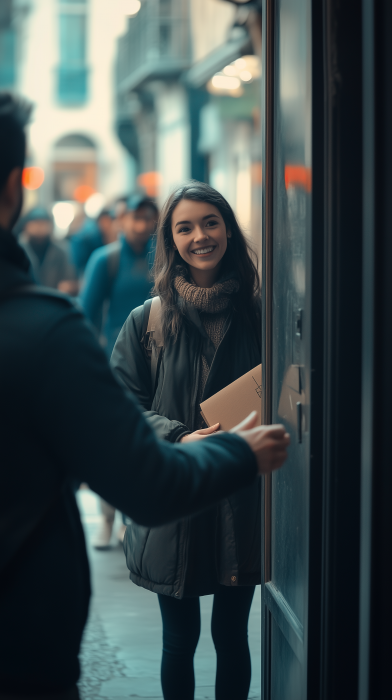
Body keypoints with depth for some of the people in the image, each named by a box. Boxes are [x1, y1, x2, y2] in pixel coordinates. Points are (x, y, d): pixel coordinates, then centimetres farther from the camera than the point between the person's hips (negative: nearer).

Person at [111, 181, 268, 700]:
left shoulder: (258, 314, 1)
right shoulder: (149, 319, -2)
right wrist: (179, 438, -18)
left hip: (241, 500, 1)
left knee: (231, 633, 10)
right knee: (180, 637, 10)